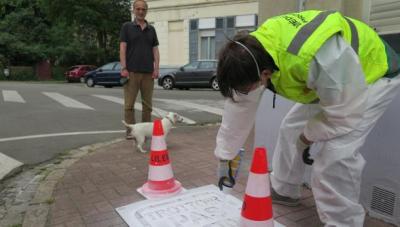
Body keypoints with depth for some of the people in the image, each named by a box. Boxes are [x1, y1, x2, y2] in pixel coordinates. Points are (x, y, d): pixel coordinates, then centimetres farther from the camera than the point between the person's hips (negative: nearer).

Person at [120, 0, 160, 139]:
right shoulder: (127, 27, 5)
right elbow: (122, 48, -2)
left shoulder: (151, 29, 14)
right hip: (132, 71, -3)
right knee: (129, 104, -1)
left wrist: (156, 68, -1)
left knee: (147, 104, 6)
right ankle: (130, 130, 8)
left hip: (148, 72, 3)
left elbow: (155, 50, 11)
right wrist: (123, 68, -12)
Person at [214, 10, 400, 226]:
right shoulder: (253, 49, -20)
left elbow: (345, 113, -28)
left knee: (336, 153, -21)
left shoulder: (319, 59, -45)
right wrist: (225, 155, -3)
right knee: (291, 128, 9)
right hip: (328, 77, 7)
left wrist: (308, 137, -11)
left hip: (374, 73, -7)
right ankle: (283, 191, 30)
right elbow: (239, 105, -11)